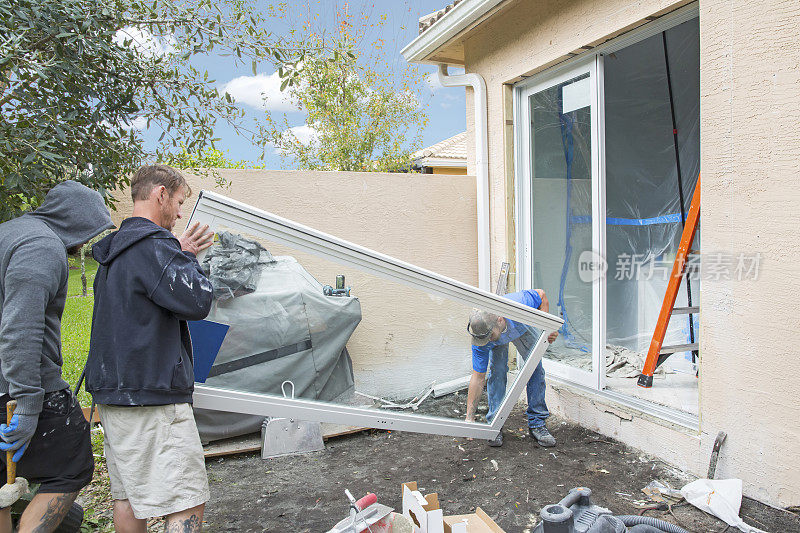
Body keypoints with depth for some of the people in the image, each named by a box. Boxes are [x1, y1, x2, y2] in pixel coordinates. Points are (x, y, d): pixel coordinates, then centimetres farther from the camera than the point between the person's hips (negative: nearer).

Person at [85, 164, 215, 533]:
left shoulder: (114, 250, 17)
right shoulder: (154, 246, -15)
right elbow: (197, 302, -20)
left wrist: (181, 256, 14)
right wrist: (187, 258, -2)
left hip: (111, 392, 10)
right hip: (151, 397, -10)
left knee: (128, 495, 18)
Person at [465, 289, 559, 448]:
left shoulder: (521, 303, -46)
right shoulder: (481, 339, -38)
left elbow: (541, 294, -22)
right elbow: (477, 377, -30)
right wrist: (469, 418, -30)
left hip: (523, 327, 1)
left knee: (536, 369, -8)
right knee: (497, 372, -17)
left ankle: (537, 423, 2)